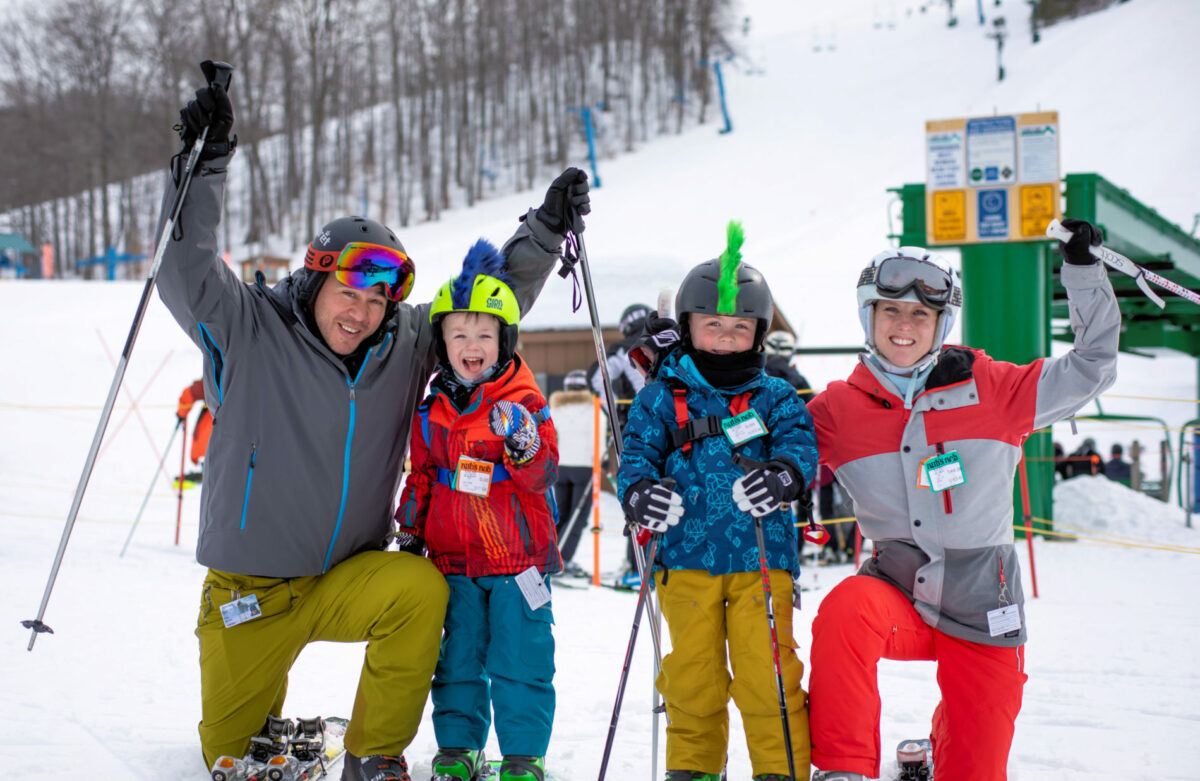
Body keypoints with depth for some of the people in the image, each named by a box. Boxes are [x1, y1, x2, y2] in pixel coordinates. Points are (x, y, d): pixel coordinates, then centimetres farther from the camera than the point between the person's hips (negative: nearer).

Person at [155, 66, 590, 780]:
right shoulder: (250, 332, -9)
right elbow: (188, 269, -20)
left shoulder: (406, 344, -1)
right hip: (249, 586, -1)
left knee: (420, 589, -31)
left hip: (349, 577, 2)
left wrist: (546, 231, 0)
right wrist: (207, 163, -29)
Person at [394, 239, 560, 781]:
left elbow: (542, 475, -12)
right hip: (454, 558, 4)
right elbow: (422, 476, 18)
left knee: (520, 660, -1)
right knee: (458, 659, 10)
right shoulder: (432, 411, 8)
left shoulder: (523, 403, -5)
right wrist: (409, 529, 14)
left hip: (518, 558, -4)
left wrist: (523, 444, -31)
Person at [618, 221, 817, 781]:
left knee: (766, 670, -4)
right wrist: (640, 492, -23)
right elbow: (637, 452, 0)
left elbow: (800, 443, -5)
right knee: (693, 672, 8)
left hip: (761, 557, -1)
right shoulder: (662, 399, 7)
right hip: (686, 557, 1)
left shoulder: (775, 397, 8)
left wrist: (783, 474, -28)